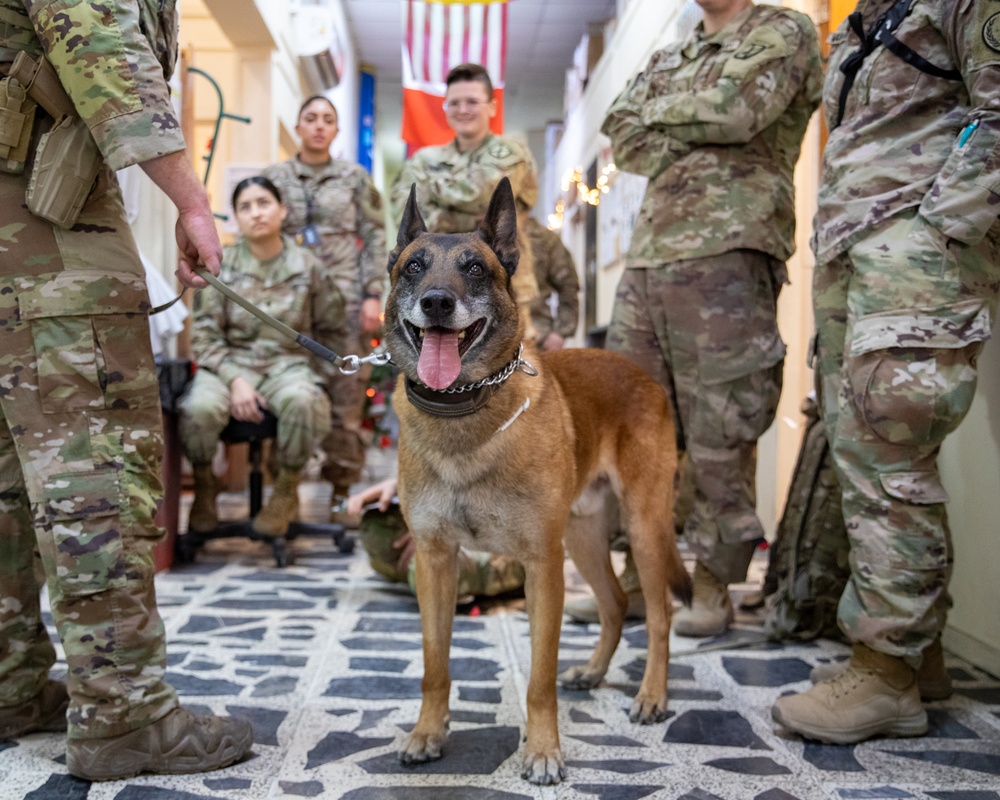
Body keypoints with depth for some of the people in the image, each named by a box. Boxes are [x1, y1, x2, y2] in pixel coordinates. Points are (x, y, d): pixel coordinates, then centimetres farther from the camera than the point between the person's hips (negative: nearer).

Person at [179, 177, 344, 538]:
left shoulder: (307, 267, 3)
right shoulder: (221, 265, 1)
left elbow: (331, 327, 16)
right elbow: (205, 335, -1)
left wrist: (299, 353, 6)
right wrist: (235, 380, -14)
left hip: (287, 365, 0)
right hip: (231, 362, 0)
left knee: (302, 401, -37)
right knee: (200, 407, -34)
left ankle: (286, 490, -9)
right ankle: (204, 488, -1)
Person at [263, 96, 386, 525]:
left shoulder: (355, 178, 8)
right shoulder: (274, 177, 10)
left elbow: (374, 238, 7)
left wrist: (373, 295, -2)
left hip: (345, 298, -1)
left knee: (347, 394, -3)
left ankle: (342, 493, 6)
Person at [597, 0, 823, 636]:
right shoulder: (667, 59, 26)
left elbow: (736, 108, -12)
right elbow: (623, 137, 10)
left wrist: (661, 110, 4)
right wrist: (700, 130, -4)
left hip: (726, 254, -7)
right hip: (647, 254, 7)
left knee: (718, 430, -5)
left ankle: (713, 590, 5)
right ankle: (636, 569, 18)